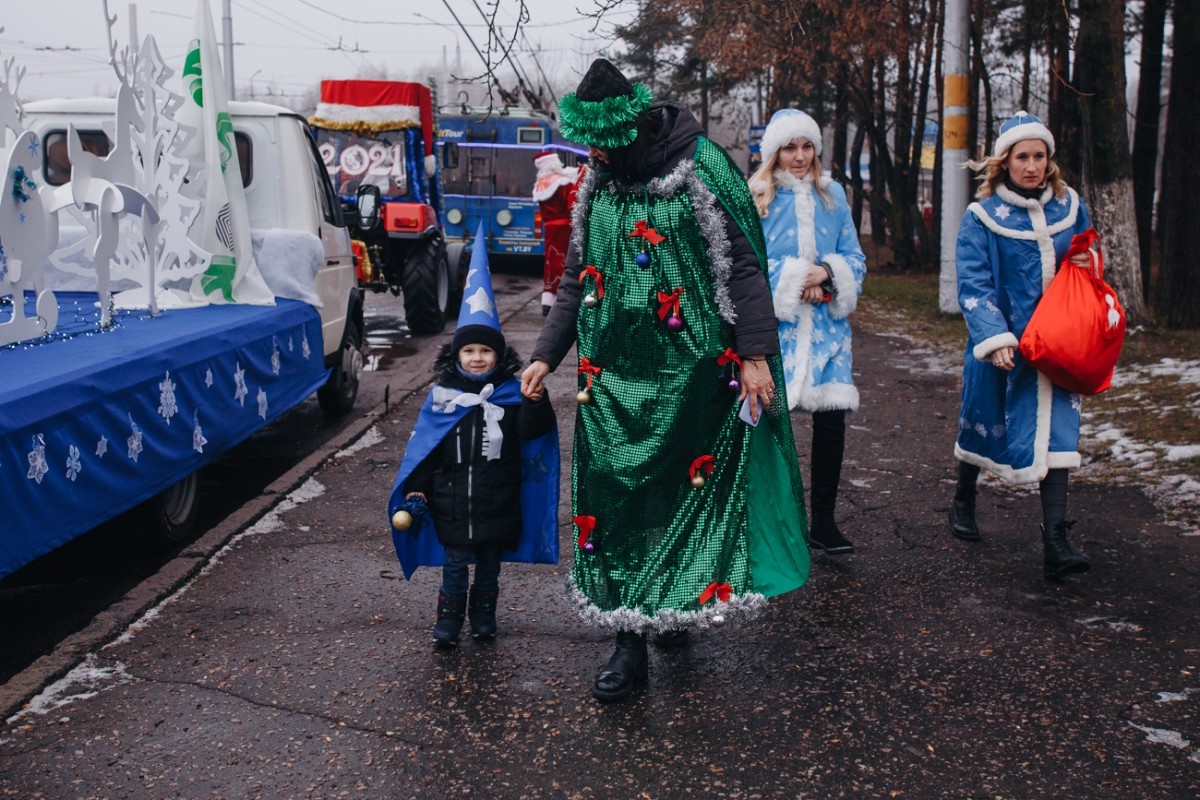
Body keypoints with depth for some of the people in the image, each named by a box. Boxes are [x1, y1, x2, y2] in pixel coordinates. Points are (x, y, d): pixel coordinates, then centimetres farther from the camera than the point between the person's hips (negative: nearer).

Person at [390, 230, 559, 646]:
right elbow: (424, 445, 1)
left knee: (489, 563, 15)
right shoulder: (442, 395, -2)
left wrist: (536, 404, -33)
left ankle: (484, 617, 32)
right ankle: (448, 622, 20)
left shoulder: (511, 393, -4)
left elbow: (531, 432, -14)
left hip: (497, 502, 0)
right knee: (454, 565, 8)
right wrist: (415, 491, -2)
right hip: (452, 501, 0)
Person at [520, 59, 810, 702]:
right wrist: (546, 354, 12)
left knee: (682, 486, 3)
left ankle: (676, 609, 22)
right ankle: (631, 637, 8)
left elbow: (742, 266, -7)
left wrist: (754, 353, -13)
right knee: (613, 489, 0)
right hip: (614, 370, 5)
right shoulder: (598, 182, 10)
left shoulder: (700, 168, -7)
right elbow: (577, 278, 17)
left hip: (688, 371, -4)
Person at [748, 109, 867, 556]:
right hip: (773, 323, -3)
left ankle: (823, 521, 12)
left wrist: (825, 272, -10)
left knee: (832, 417, -1)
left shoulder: (833, 196, 12)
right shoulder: (753, 198, 0)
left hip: (826, 324, 4)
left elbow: (855, 259, 10)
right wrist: (794, 280, -14)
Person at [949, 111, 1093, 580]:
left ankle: (1055, 538, -9)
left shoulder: (1070, 207, 6)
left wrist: (1086, 265, -2)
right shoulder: (982, 216, -7)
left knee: (1054, 430, -7)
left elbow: (1085, 259, 22)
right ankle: (963, 502, 39)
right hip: (1001, 344, -2)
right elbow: (973, 286, -14)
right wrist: (994, 339, -25)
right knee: (983, 423, 12)